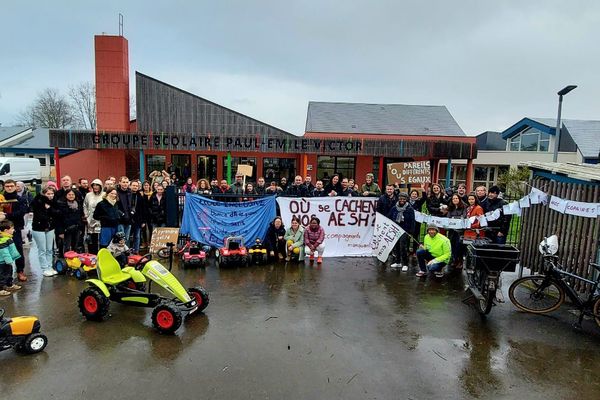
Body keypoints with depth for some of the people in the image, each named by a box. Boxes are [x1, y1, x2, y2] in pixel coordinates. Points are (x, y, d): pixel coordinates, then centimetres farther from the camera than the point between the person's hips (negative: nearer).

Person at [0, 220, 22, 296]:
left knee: (9, 272, 23)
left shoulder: (8, 238, 7)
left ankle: (10, 285, 38)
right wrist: (9, 260, -28)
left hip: (7, 261, 11)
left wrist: (16, 256, 27)